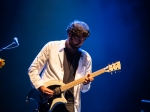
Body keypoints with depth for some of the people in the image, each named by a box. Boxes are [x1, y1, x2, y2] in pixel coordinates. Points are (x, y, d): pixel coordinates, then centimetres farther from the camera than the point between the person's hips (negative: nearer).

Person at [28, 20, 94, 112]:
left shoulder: (86, 58, 10)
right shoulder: (51, 47, 3)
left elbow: (84, 89, 15)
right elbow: (33, 69, 5)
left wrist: (86, 83, -8)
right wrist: (41, 87, -9)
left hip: (70, 103, 2)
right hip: (48, 99, -2)